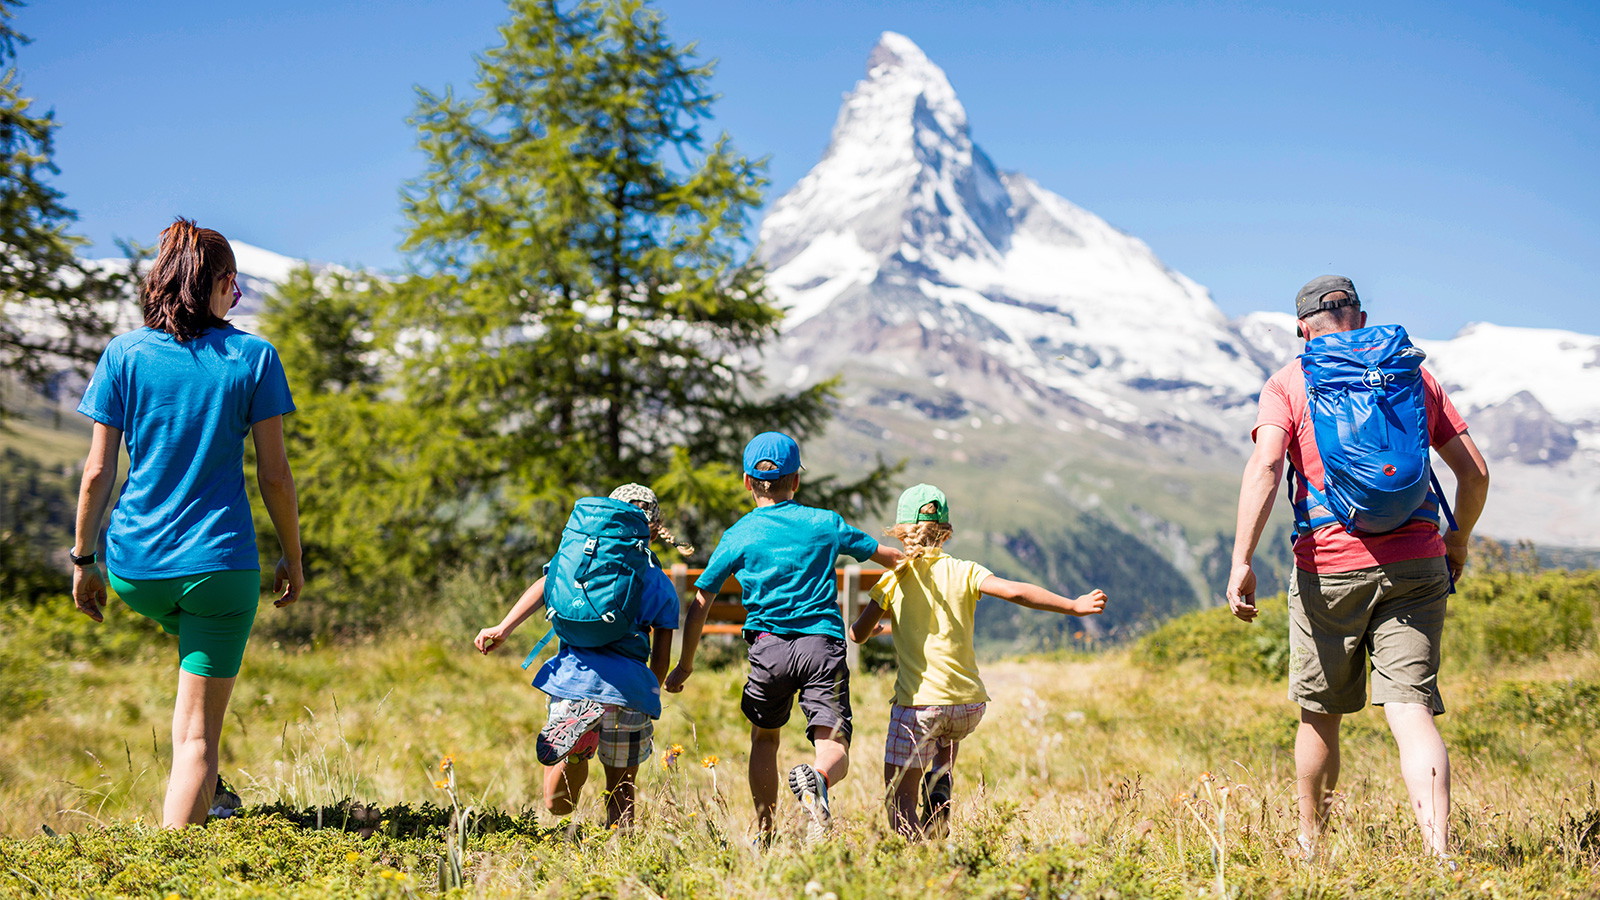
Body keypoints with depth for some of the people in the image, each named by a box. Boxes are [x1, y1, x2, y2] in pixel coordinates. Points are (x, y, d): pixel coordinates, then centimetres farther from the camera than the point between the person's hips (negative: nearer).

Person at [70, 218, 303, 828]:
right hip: (219, 563, -3)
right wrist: (293, 556, 10)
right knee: (197, 734, 3)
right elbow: (274, 473, -2)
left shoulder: (124, 354, 1)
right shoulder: (252, 356, -3)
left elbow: (98, 470, -1)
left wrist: (82, 559, 10)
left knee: (194, 639, 36)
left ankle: (203, 783, 35)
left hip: (134, 568, 3)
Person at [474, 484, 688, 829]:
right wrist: (648, 697, 31)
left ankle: (576, 743, -28)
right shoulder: (663, 587, 16)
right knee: (621, 794, 17)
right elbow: (661, 658, 14)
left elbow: (546, 586, -3)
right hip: (629, 684, 0)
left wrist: (505, 626, -14)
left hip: (574, 678, 0)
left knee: (557, 804, 3)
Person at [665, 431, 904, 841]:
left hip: (770, 646, 0)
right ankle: (816, 778, -40)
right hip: (824, 643, 0)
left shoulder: (737, 536, 8)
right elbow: (890, 556, 21)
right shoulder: (826, 523, 11)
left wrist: (684, 665, 16)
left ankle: (764, 836, 21)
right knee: (834, 748, -5)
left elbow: (699, 605, 6)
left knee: (764, 737, 23)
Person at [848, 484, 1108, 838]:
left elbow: (858, 634, 4)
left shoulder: (894, 580, 0)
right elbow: (1014, 591, -12)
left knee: (900, 801, 4)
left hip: (919, 705, -3)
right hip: (969, 705, 3)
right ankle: (940, 786, 14)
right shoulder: (964, 572, 2)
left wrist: (868, 627, 26)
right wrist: (1073, 606, -8)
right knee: (948, 735, 39)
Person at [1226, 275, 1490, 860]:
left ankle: (1310, 844, 30)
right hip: (1416, 564, 2)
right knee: (1411, 712, -4)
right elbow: (1474, 471, 12)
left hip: (1329, 567, -2)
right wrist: (1459, 540, 28)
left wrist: (1241, 561, -18)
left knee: (1320, 714, 14)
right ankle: (1440, 852, -20)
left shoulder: (1288, 383, 4)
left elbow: (1264, 468, -14)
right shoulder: (1413, 374, 14)